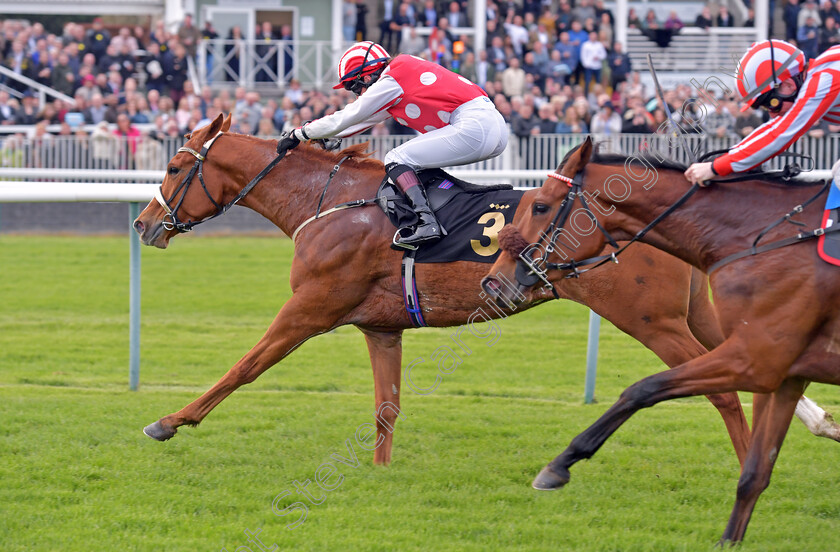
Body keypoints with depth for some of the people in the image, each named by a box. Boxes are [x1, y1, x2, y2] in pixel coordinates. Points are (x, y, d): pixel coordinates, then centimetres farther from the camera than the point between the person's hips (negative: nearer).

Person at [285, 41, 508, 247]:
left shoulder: (390, 82, -3)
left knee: (396, 159, -7)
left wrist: (300, 134, 14)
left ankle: (426, 222, -24)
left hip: (473, 126, -10)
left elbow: (344, 119, 4)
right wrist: (322, 136, 34)